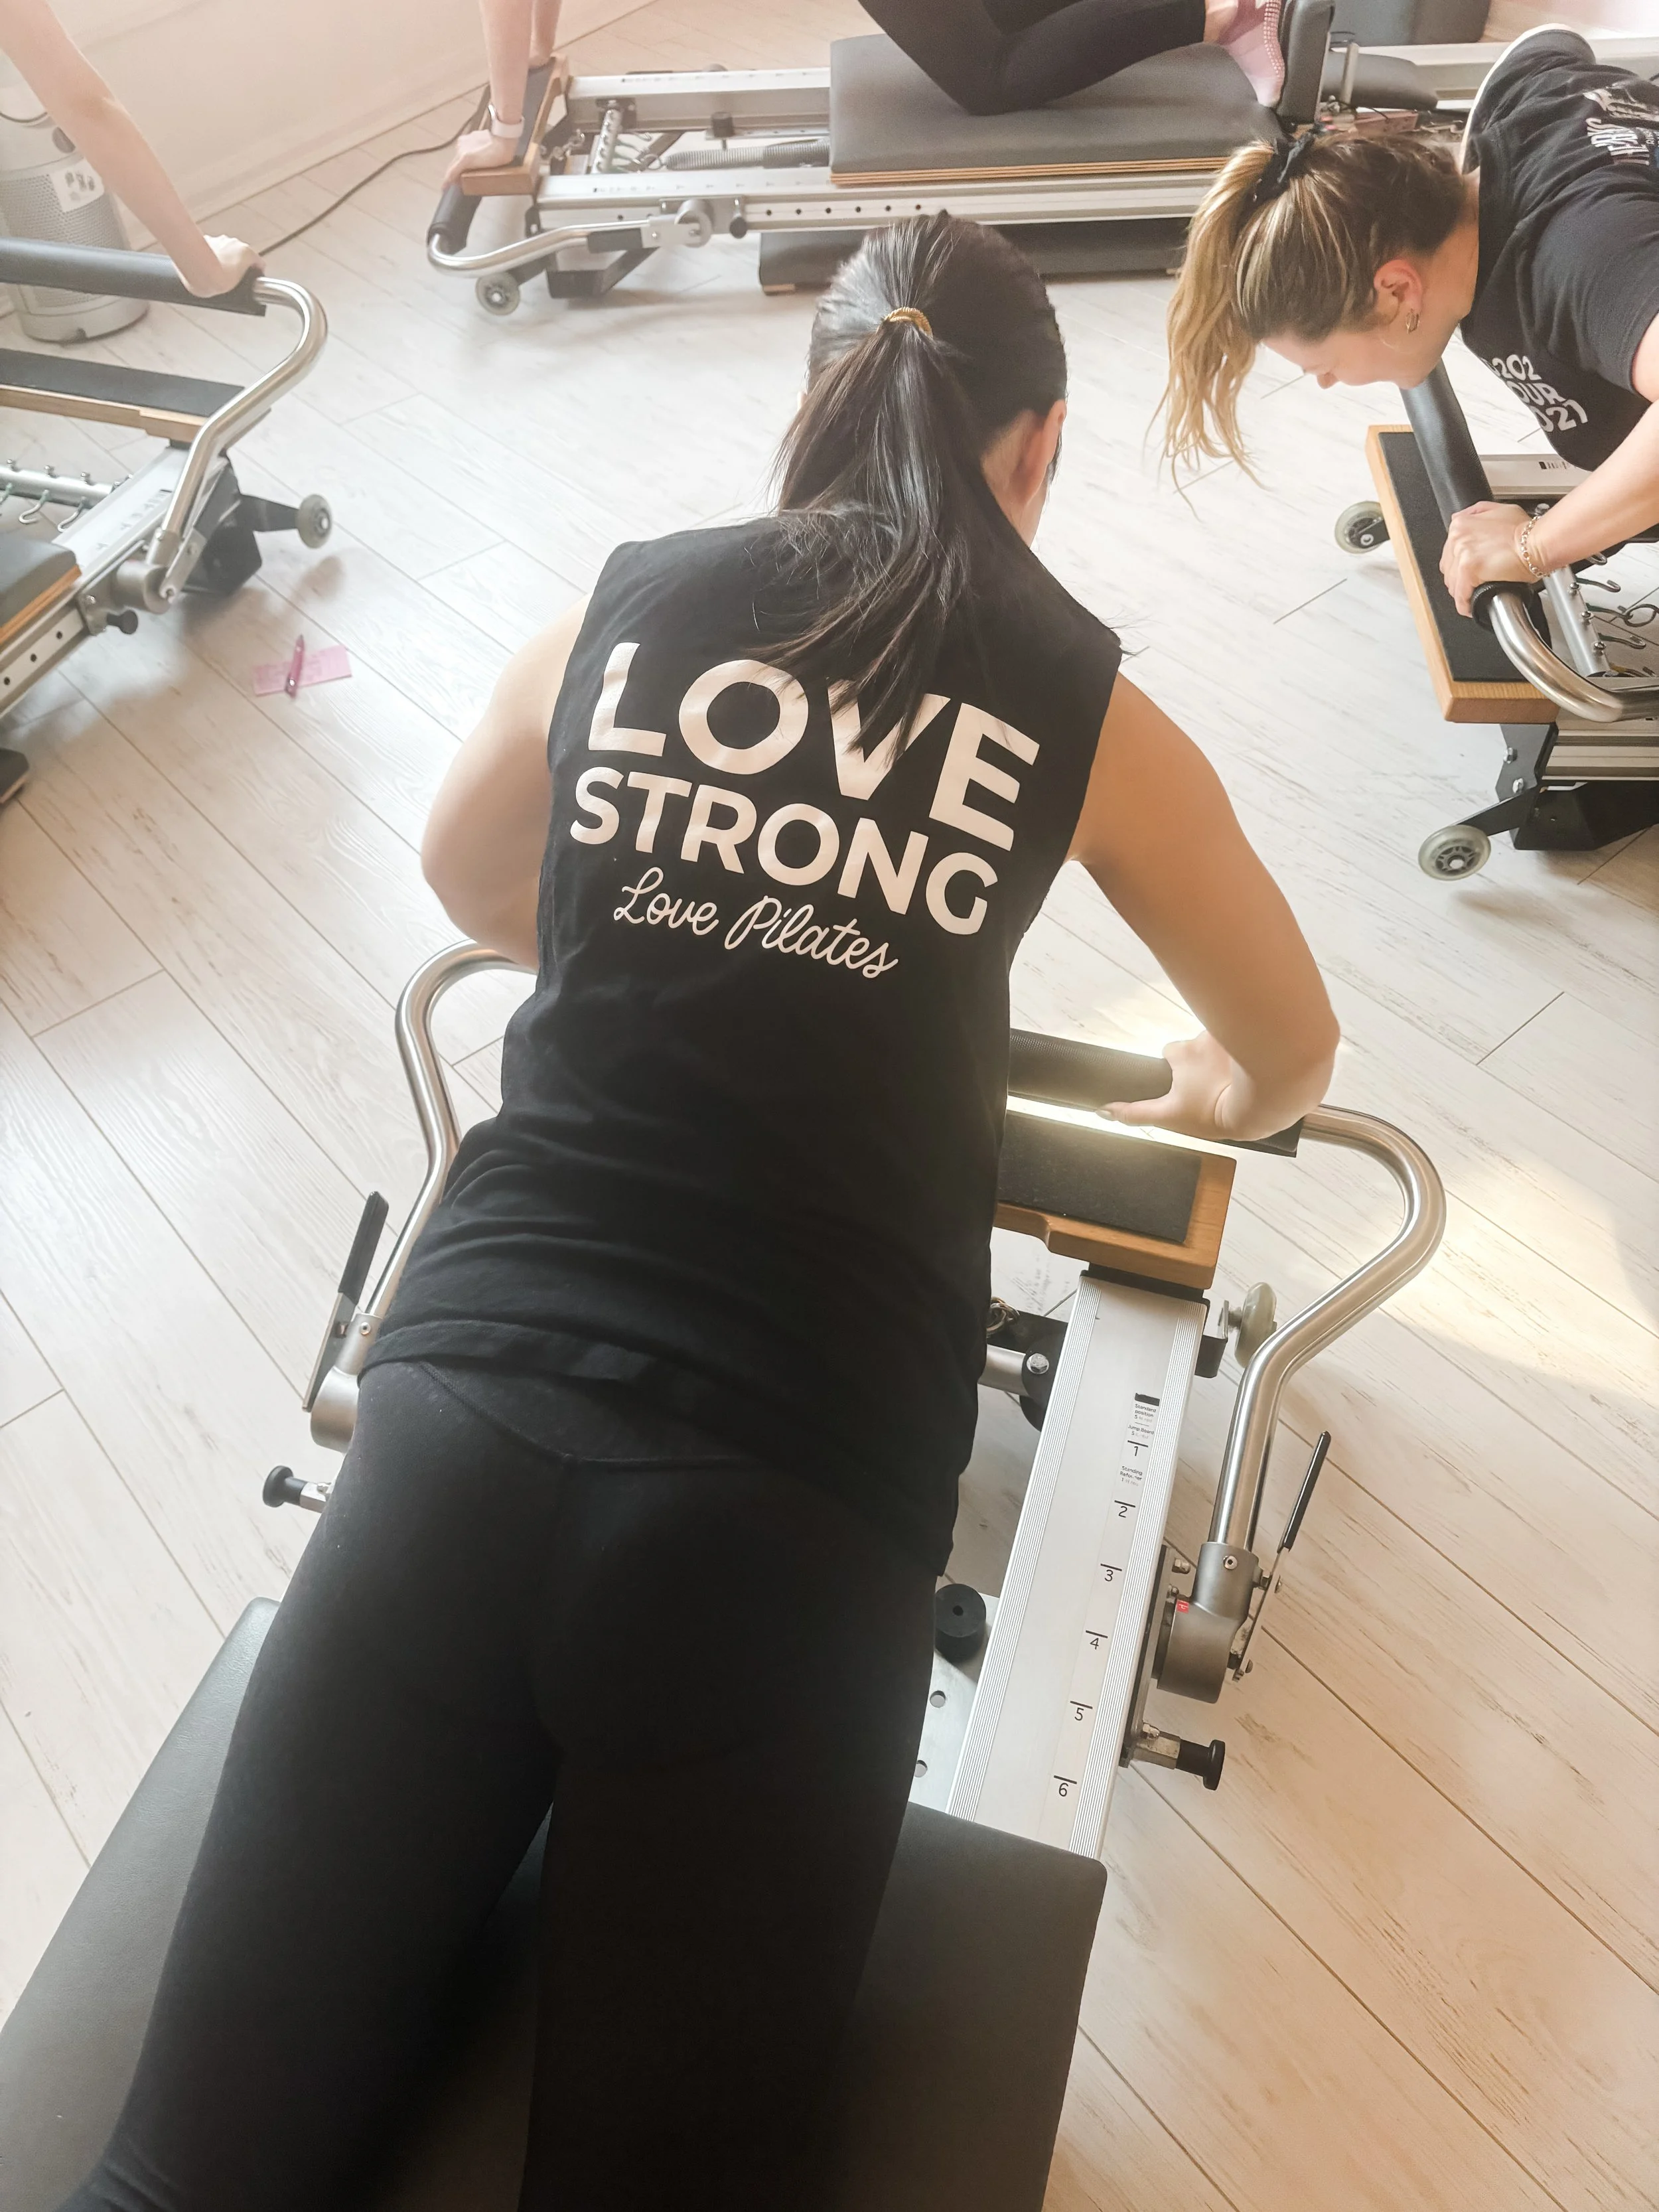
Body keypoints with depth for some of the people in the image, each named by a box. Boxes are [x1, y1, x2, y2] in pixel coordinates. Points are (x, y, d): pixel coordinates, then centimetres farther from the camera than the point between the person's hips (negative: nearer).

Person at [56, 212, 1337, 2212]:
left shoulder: (618, 611, 13)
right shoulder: (1082, 713, 8)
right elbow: (1290, 1054, 23)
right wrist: (1194, 1111, 45)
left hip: (469, 1398, 3)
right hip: (791, 1497, -2)